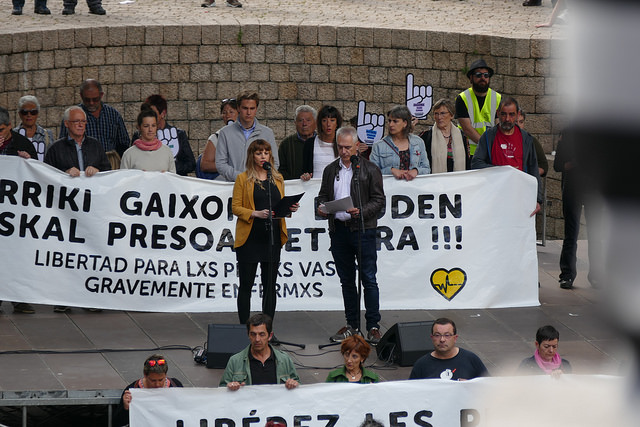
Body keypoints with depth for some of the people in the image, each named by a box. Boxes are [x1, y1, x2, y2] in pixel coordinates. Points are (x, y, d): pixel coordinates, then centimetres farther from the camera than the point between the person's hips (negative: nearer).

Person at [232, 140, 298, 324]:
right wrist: (255, 213, -19)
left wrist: (290, 208, -4)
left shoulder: (277, 178, 13)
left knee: (270, 284, 5)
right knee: (246, 284, 0)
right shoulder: (243, 178, 1)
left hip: (272, 237, 4)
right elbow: (235, 207, -4)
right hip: (250, 238, -4)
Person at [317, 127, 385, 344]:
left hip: (363, 229, -5)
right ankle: (352, 325, 18)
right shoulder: (330, 170, 13)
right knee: (346, 280, 10)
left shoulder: (370, 170, -1)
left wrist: (361, 212, -19)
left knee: (368, 279, -5)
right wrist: (321, 207, -3)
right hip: (338, 229, 5)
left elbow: (378, 200, -3)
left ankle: (373, 326, -1)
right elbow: (323, 194, 19)